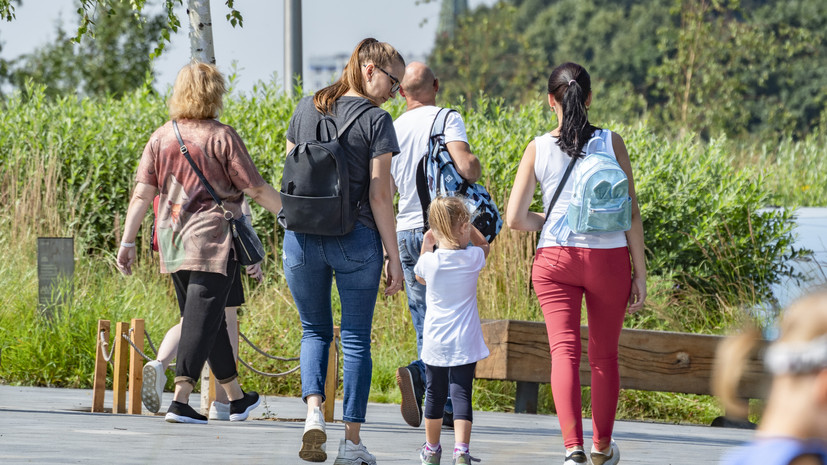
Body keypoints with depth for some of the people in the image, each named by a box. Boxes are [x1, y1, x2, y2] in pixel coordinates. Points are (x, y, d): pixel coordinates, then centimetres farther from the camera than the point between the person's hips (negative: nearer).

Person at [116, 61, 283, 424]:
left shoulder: (161, 138, 6)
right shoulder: (221, 137, -8)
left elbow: (142, 193, 0)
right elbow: (257, 190, -7)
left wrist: (127, 242, 0)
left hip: (174, 242, 6)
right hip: (213, 240, -6)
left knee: (208, 319, 16)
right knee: (202, 319, -6)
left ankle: (236, 398, 27)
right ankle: (180, 401, -17)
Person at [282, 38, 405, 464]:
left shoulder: (306, 109, 7)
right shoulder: (376, 120, -7)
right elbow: (379, 196, -10)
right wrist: (394, 259, -5)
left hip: (302, 236, 3)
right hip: (355, 239, -3)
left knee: (315, 330, 18)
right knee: (356, 338, 7)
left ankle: (313, 410, -7)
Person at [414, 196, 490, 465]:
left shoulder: (429, 261, -7)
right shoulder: (473, 258, -7)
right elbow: (483, 244, 19)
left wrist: (426, 247, 18)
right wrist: (465, 221, 17)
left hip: (435, 342, 2)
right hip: (464, 342, -2)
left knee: (435, 394, 15)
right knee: (461, 394, -4)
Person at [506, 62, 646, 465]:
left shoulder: (538, 149, -1)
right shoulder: (611, 143, -1)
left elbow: (515, 219, -2)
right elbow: (631, 213, -1)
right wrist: (639, 274, 4)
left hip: (555, 257, -1)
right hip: (609, 256, 1)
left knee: (564, 351, -3)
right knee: (604, 355, 15)